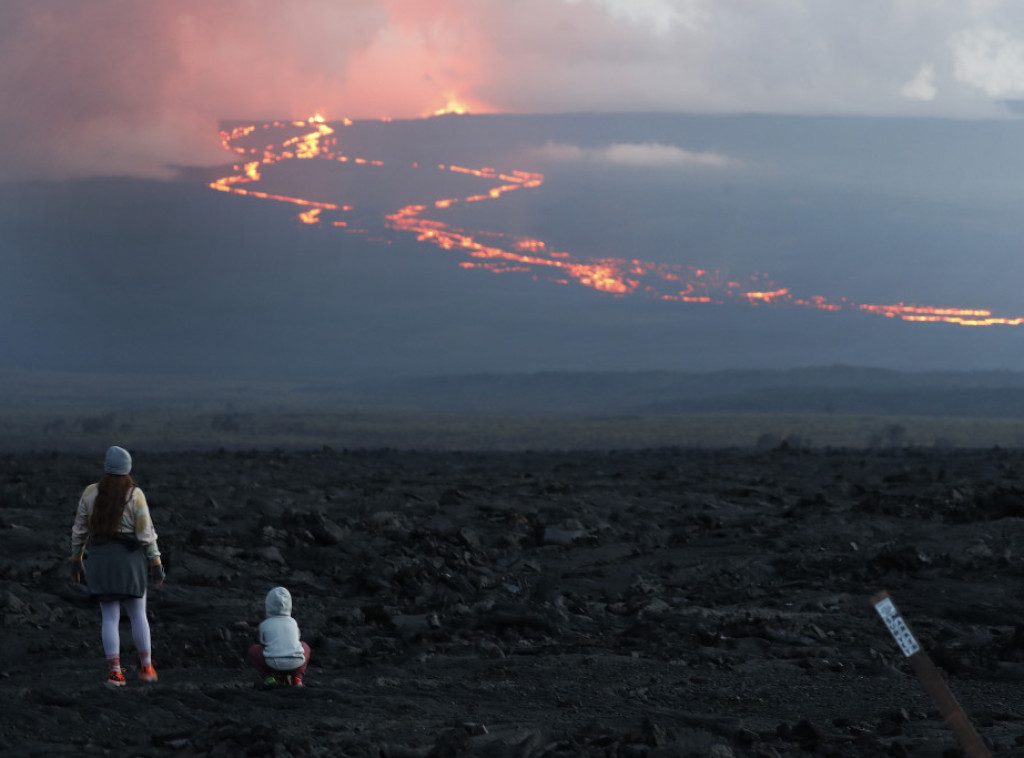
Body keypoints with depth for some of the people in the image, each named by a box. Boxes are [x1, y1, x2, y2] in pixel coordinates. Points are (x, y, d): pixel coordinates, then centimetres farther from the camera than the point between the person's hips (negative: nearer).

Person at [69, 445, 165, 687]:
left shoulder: (90, 493, -2)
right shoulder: (135, 495, -9)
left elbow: (80, 529, 3)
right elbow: (146, 532, -10)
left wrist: (76, 561, 13)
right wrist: (156, 564, -4)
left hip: (100, 558, 2)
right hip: (129, 558, -2)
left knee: (110, 618, 6)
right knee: (138, 614, 14)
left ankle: (115, 672, -3)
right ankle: (146, 667, 17)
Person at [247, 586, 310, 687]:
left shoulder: (264, 625, 10)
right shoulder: (293, 623, 17)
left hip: (273, 664, -2)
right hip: (296, 664, 2)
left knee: (252, 651, 26)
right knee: (305, 646, 35)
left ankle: (268, 677, 3)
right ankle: (297, 678, 12)